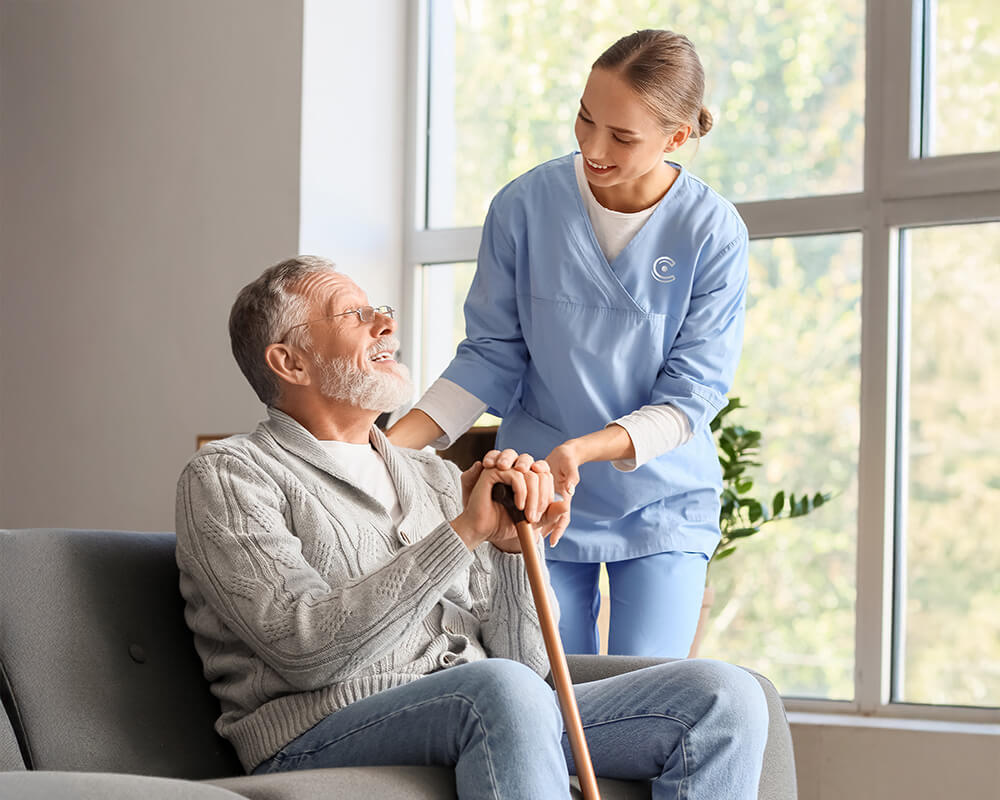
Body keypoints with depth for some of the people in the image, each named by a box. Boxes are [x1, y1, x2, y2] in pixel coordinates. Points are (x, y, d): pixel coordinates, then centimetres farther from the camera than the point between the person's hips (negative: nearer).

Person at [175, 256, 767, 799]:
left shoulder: (436, 478, 24)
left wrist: (516, 544, -4)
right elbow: (307, 649, -14)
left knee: (721, 695, -13)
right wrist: (464, 532, -16)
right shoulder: (226, 477, 3)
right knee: (499, 689, -39)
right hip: (322, 740, -6)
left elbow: (525, 662, 15)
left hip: (483, 721, 7)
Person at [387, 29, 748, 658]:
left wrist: (582, 449, -27)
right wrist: (392, 443, -13)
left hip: (663, 505, -1)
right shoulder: (524, 206, -6)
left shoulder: (713, 232, -10)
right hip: (540, 499, 1)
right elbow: (491, 356, 0)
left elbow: (690, 394, -11)